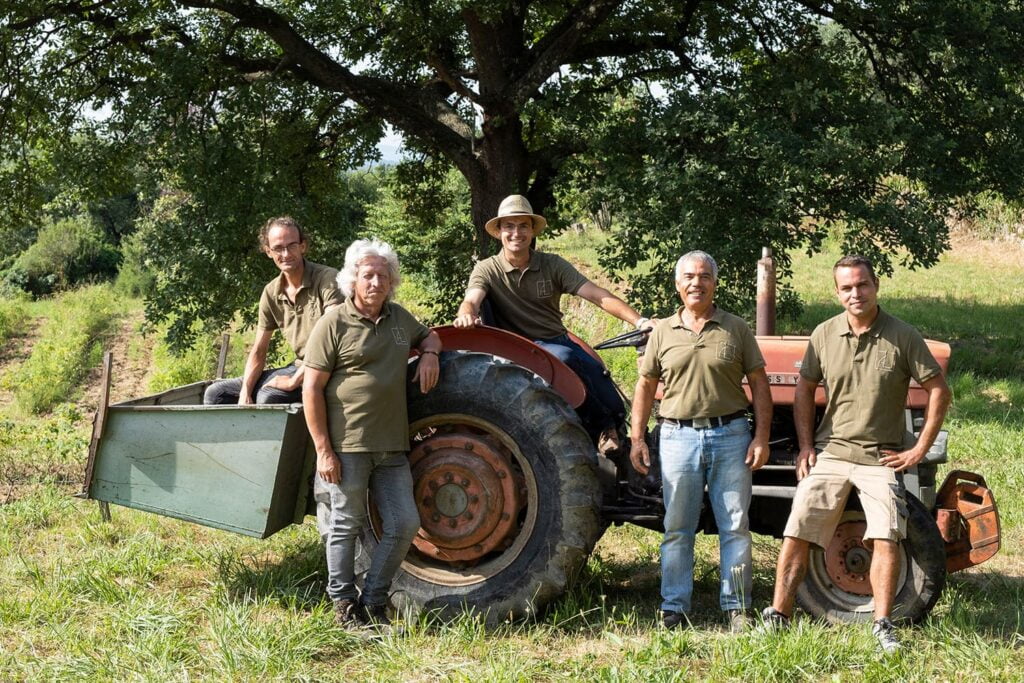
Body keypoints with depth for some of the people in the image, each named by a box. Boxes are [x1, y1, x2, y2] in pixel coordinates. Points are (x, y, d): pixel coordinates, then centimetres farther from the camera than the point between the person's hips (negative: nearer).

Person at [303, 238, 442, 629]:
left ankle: (373, 603, 18)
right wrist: (323, 450, -14)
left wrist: (429, 353, 7)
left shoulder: (398, 317, 11)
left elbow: (427, 335, 33)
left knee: (404, 524, 5)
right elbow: (312, 389, -9)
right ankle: (345, 605, 19)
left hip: (391, 447, 6)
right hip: (346, 447, -6)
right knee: (346, 526, 4)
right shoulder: (335, 323, -7)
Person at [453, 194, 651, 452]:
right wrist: (467, 314, -48)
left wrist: (640, 321, -21)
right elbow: (472, 300, -21)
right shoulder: (487, 270, -1)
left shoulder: (553, 265, 3)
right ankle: (603, 426, -22)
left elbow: (598, 295, -7)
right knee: (564, 357, -34)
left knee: (595, 370, -28)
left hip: (559, 342, 3)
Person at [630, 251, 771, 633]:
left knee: (735, 526, 3)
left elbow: (759, 386, 4)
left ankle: (737, 608, 12)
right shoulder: (663, 332, 8)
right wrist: (637, 439, 4)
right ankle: (674, 608, 13)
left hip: (730, 434, -1)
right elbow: (646, 387, 11)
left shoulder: (736, 329, 5)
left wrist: (761, 437, -4)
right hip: (678, 435, 1)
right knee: (677, 528, 5)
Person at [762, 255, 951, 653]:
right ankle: (777, 618, 8)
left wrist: (919, 450, -5)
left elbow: (938, 391, -2)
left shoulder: (903, 337, -6)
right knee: (796, 535, -2)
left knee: (886, 539, -10)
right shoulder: (824, 335, 1)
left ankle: (883, 626, 4)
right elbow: (804, 389, 12)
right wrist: (805, 446, 4)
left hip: (880, 457, -2)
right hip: (829, 453, 2)